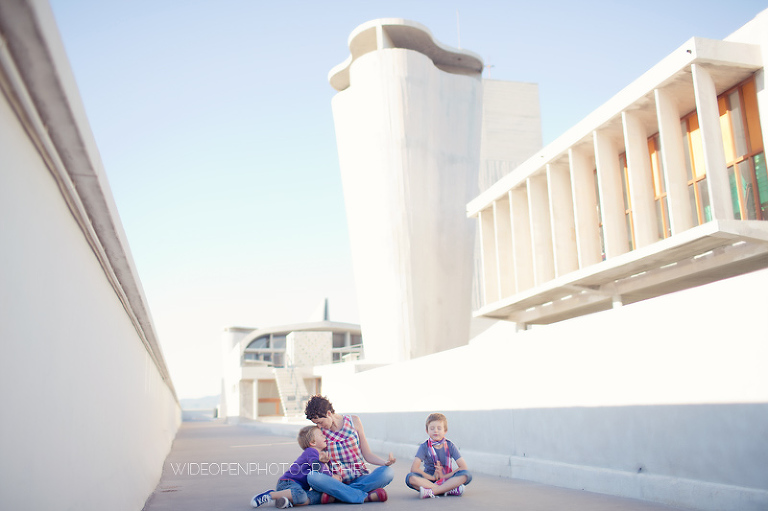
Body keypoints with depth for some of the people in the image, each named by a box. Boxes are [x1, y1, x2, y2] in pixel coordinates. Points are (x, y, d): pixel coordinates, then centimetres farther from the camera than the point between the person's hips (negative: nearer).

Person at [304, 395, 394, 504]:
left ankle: (335, 495, -26)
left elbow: (368, 455, 5)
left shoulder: (353, 421, 4)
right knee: (312, 476, -32)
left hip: (360, 479, 1)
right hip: (336, 481, -1)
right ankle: (366, 496, -31)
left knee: (388, 472, -28)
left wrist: (385, 462, -14)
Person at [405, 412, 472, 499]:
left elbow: (464, 467, -8)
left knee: (467, 475, -28)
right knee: (410, 478, -30)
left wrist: (444, 476, -14)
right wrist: (432, 477, -18)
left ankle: (431, 491, -32)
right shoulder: (424, 447, -2)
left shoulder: (450, 446, 1)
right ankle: (449, 490, -30)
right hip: (429, 480, -1)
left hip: (447, 480, 1)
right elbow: (414, 468, -14)